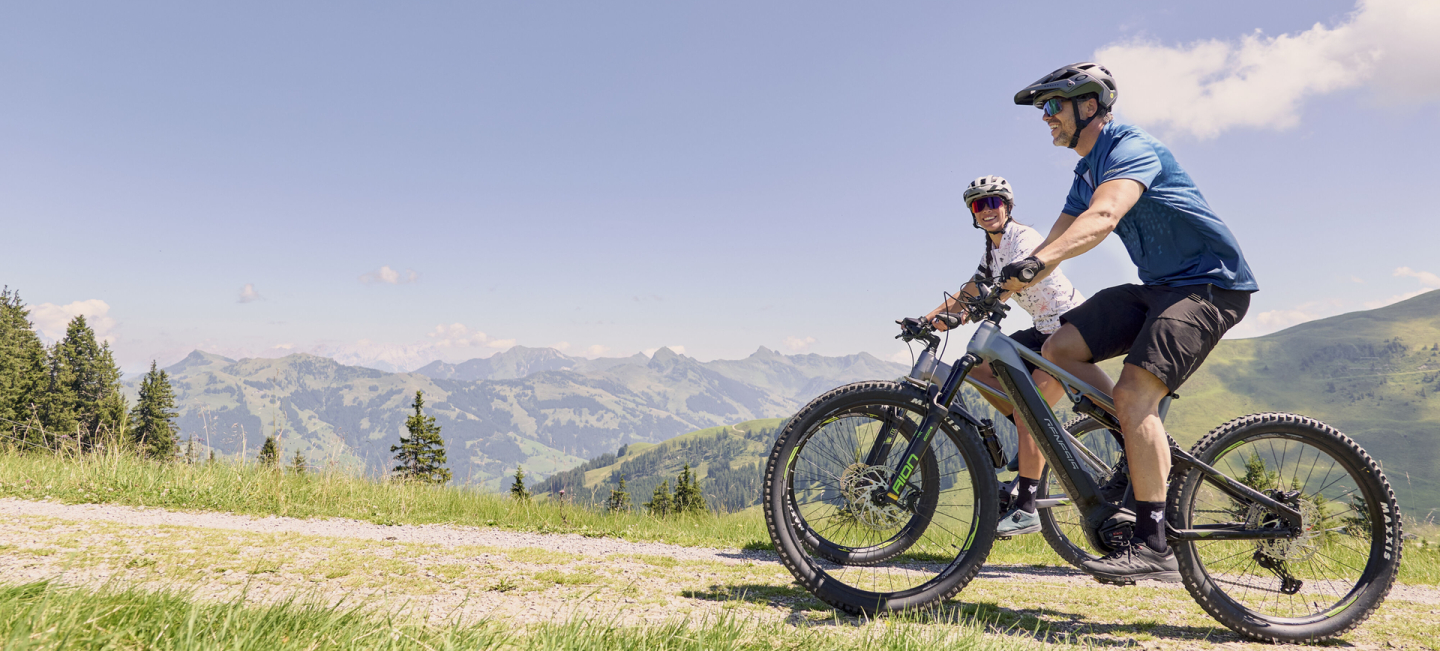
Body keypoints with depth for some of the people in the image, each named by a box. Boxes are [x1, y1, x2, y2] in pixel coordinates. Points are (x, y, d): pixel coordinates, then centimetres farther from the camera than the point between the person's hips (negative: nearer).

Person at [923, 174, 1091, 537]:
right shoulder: (992, 251, 11)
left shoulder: (1024, 237, -17)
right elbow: (968, 293, 12)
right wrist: (929, 317, -2)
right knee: (977, 366, 0)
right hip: (1045, 331, 9)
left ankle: (1026, 510, -12)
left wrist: (966, 312, -47)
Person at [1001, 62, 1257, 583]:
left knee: (1133, 393, -25)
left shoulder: (1131, 148, -16)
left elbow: (1104, 217, -36)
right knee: (1059, 349, -6)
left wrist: (1036, 262, -50)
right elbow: (1055, 243, 12)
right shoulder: (1088, 172, 13)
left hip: (1211, 284, -9)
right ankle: (1147, 447, 4)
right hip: (1158, 286, 9)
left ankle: (1154, 545, -21)